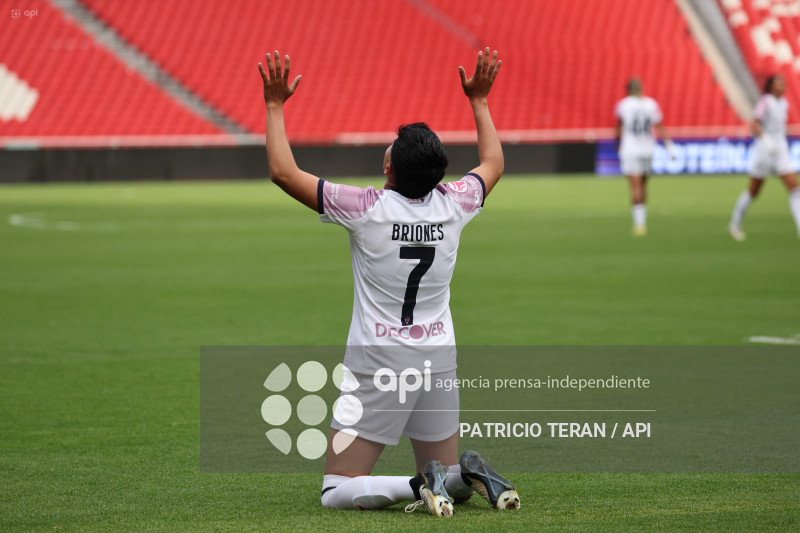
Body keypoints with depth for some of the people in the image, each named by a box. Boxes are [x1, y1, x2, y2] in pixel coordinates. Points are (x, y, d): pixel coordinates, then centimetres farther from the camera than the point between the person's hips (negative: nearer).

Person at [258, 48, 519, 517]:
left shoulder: (367, 209, -15)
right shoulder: (453, 205, -2)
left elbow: (284, 172, -10)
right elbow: (494, 165, 21)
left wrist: (275, 106, 0)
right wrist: (479, 100, 30)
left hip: (379, 364, -5)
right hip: (440, 357, 5)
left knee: (337, 492, -1)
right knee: (444, 473, 21)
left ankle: (420, 485, -23)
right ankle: (469, 474, -12)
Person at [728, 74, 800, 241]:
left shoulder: (784, 104, 10)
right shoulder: (765, 101, -12)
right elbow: (754, 125, -22)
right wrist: (766, 139, -36)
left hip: (781, 150, 6)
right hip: (764, 150, -6)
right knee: (753, 191, 5)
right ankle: (734, 224, 25)